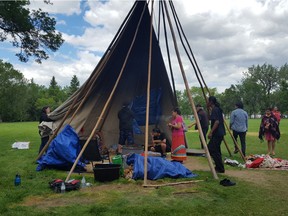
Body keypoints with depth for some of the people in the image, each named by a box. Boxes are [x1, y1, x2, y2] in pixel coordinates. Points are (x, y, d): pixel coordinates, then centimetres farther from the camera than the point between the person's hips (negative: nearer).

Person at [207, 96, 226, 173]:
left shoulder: (214, 110, -15)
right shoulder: (218, 109, 15)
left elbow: (217, 121, -24)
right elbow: (222, 120, 22)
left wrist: (211, 132, -24)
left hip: (217, 134, -10)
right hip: (220, 133, 10)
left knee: (211, 149, -7)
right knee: (216, 150, 15)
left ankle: (220, 168, -3)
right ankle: (219, 167, 20)